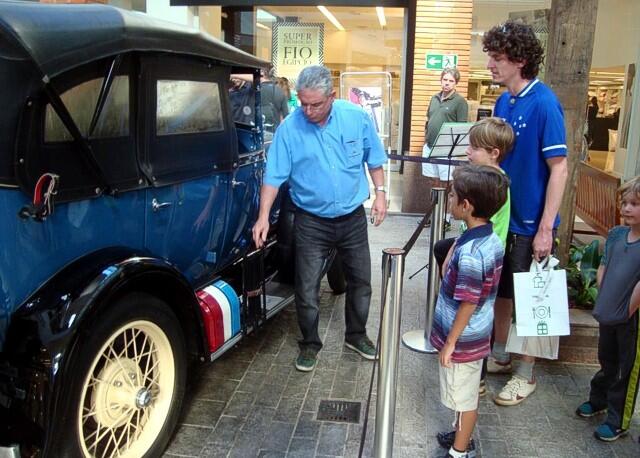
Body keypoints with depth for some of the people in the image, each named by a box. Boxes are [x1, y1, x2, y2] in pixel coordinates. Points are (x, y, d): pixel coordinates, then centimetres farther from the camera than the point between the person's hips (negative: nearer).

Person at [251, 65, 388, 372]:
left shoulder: (356, 117, -7)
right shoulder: (289, 128, -13)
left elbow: (373, 158, 6)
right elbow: (274, 175, -11)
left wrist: (380, 192, 1)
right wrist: (264, 216, -17)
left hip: (353, 217, 3)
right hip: (311, 221, -2)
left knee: (360, 280, 15)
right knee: (307, 288, 2)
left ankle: (356, 334, 37)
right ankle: (310, 344, 24)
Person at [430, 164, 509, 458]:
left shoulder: (469, 252, -30)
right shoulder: (492, 239, -2)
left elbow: (468, 304, -23)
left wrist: (450, 343, -16)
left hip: (463, 340, -9)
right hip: (478, 335, 9)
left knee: (464, 398, 10)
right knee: (466, 394, 25)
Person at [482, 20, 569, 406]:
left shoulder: (544, 103, -19)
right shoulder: (504, 101, 3)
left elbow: (559, 167, -19)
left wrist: (545, 229, -21)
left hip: (530, 222, -7)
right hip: (501, 214, 7)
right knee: (500, 289, 18)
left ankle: (527, 373, 25)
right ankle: (499, 356, 37)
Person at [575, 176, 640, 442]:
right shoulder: (616, 234, -1)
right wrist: (605, 299, 4)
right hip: (608, 315, 6)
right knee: (607, 362, 26)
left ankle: (618, 422, 28)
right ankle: (598, 401, 47)